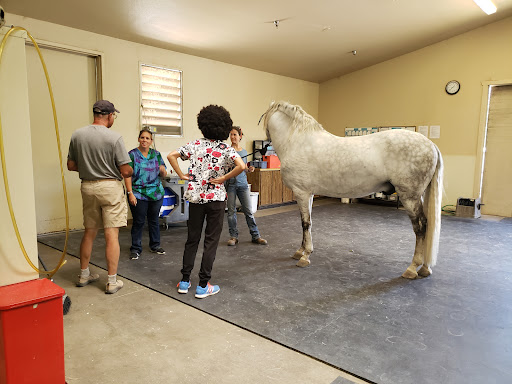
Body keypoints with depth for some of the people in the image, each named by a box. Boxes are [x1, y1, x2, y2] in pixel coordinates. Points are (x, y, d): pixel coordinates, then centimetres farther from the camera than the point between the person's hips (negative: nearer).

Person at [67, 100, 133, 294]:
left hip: (87, 187, 5)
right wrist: (131, 171, 8)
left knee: (89, 232, 18)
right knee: (112, 235, 0)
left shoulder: (77, 135, 2)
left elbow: (71, 165, 9)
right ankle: (112, 281, 7)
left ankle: (84, 275, 31)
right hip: (110, 187, -5)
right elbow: (125, 171, -14)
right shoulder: (114, 137, -13)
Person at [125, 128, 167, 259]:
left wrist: (162, 170, -12)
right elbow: (127, 175, -7)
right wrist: (130, 193, -14)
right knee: (138, 222, 1)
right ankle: (135, 249, 13)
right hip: (138, 194, -3)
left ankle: (155, 245, 25)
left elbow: (163, 175, 12)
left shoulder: (156, 154, 9)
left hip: (156, 193, 4)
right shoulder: (132, 154, -2)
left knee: (154, 220, 12)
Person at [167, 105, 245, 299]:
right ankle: (203, 286, 10)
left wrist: (182, 175, 2)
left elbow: (171, 156, -1)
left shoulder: (195, 144, 2)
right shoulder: (225, 149, -7)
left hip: (195, 196, 3)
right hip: (215, 197, -3)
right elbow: (241, 166, -22)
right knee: (211, 241, 5)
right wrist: (224, 178, -12)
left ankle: (185, 281, 22)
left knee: (192, 239, 15)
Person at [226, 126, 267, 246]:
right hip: (230, 183, -3)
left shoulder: (244, 152, 10)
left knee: (248, 211, 4)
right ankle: (233, 236, 15)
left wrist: (249, 169, -2)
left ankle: (255, 236, 10)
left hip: (242, 183, 3)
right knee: (231, 211, 4)